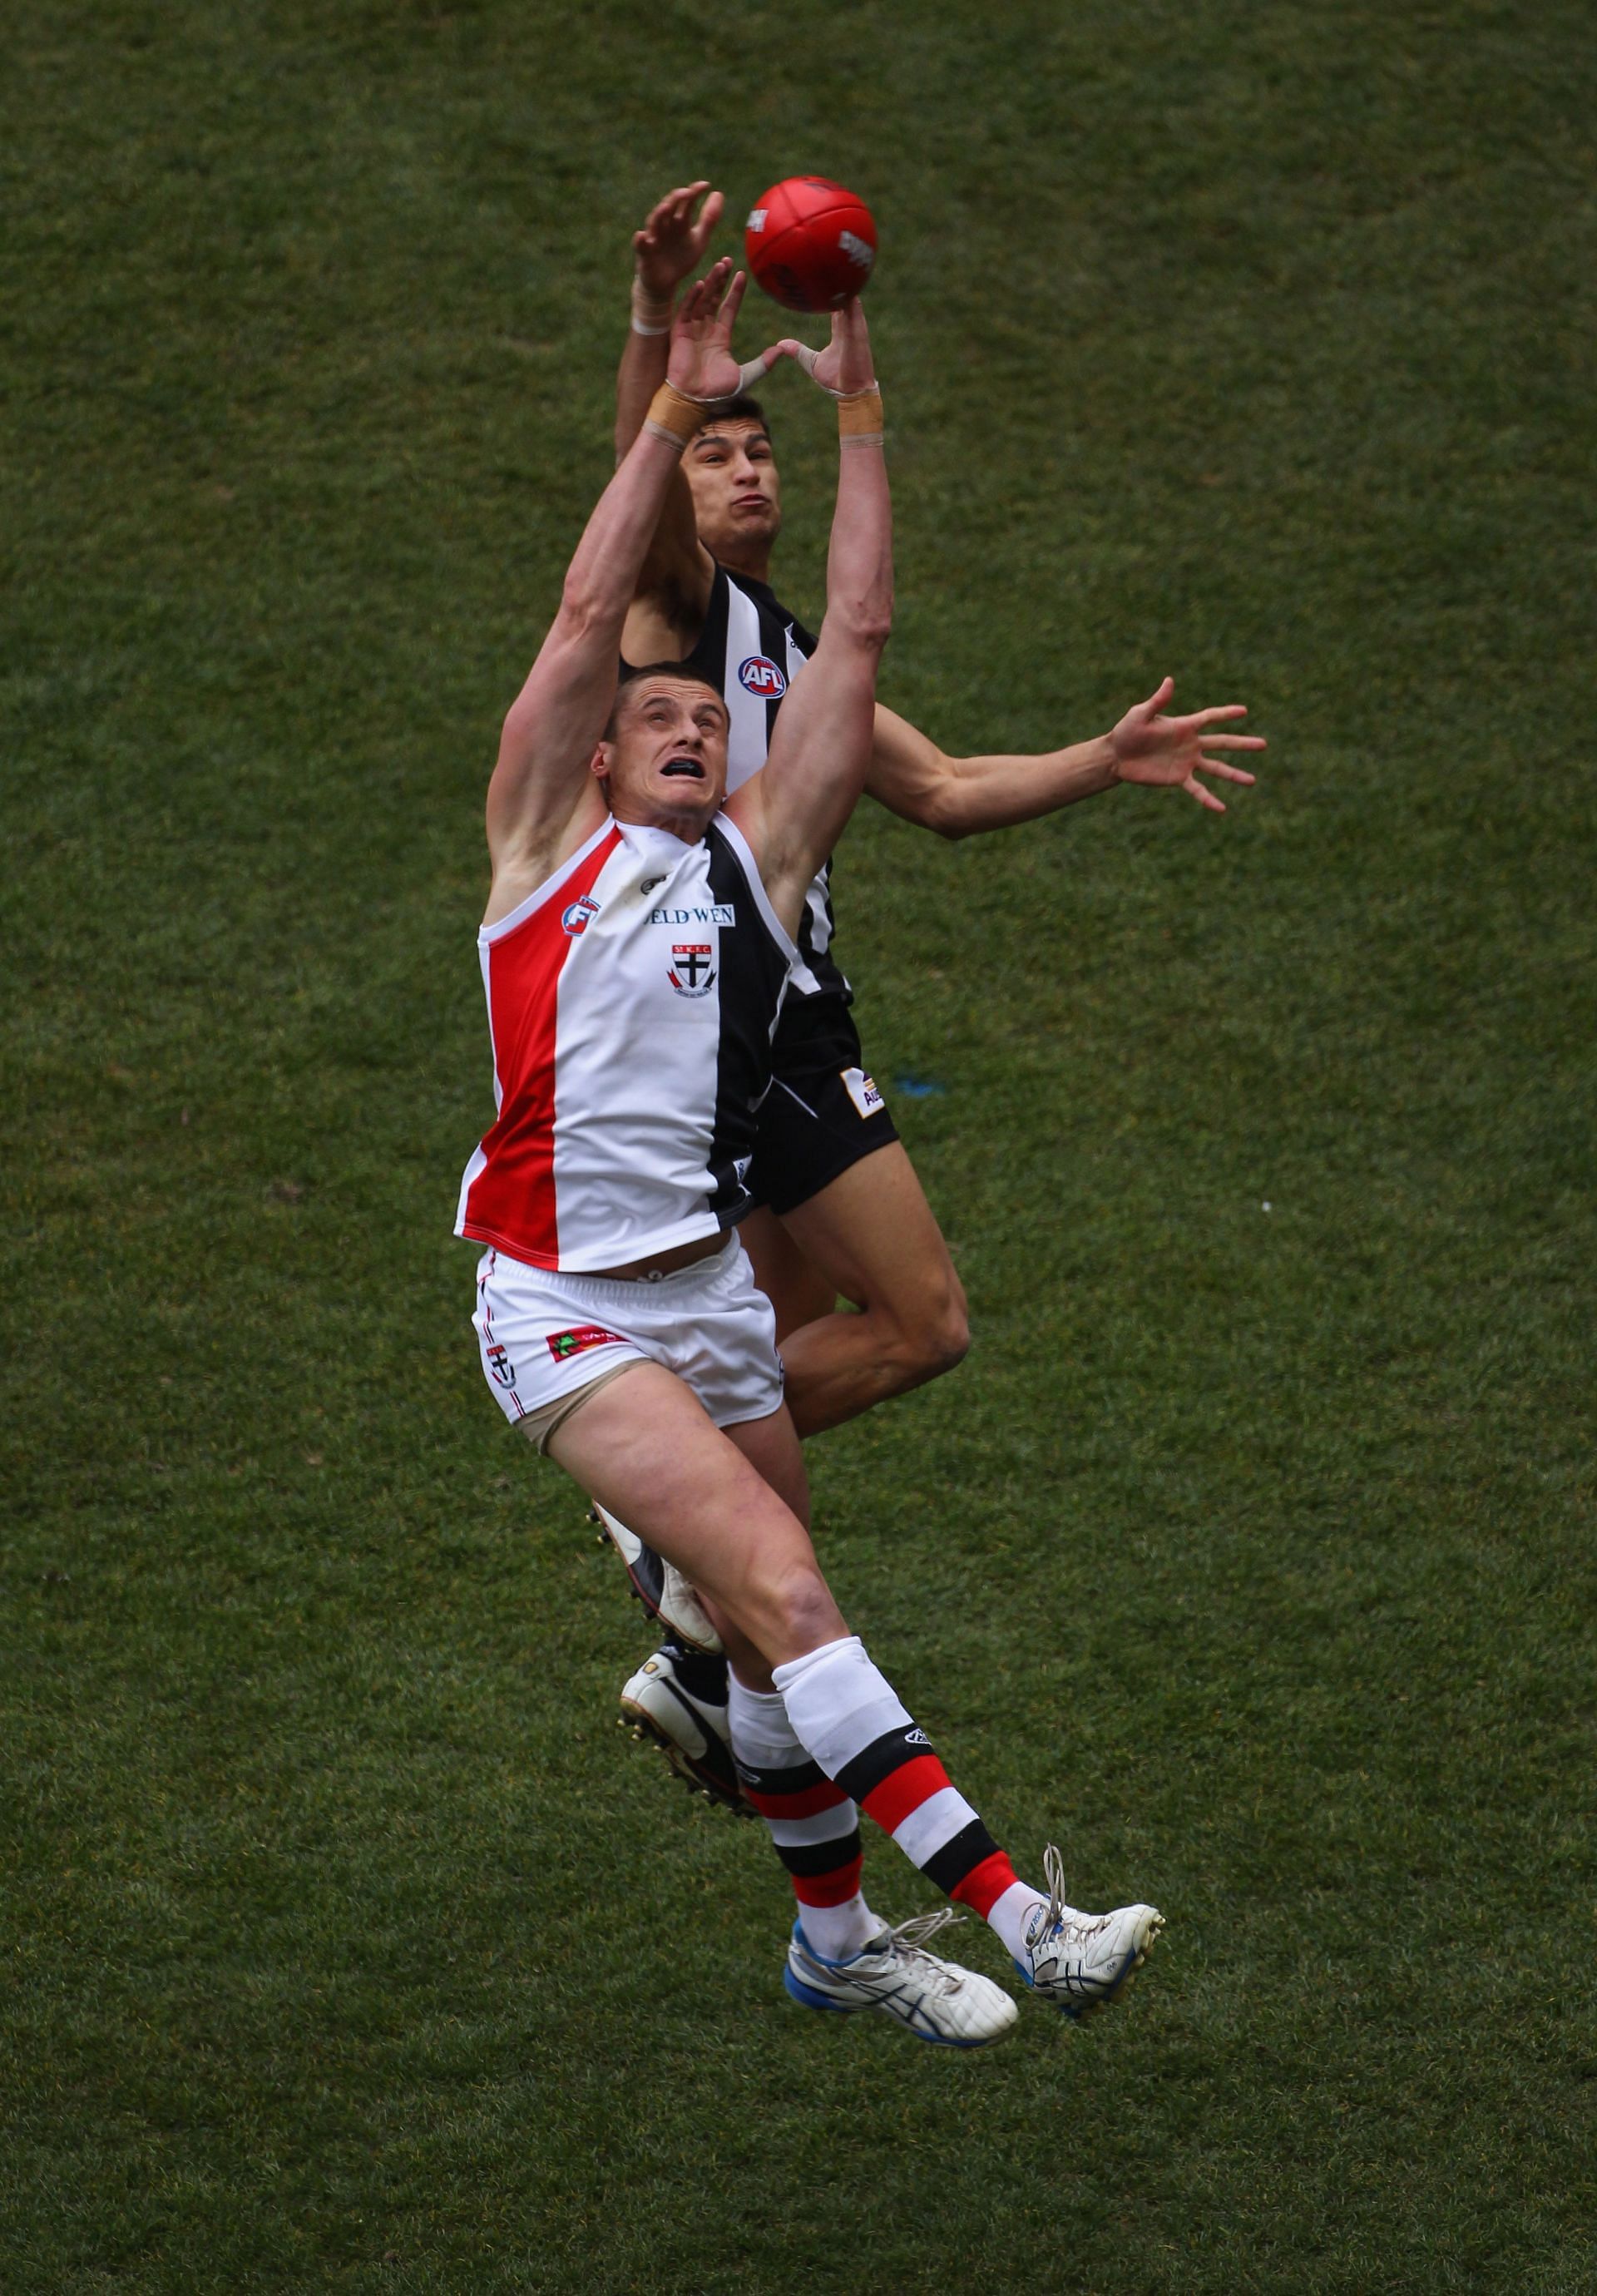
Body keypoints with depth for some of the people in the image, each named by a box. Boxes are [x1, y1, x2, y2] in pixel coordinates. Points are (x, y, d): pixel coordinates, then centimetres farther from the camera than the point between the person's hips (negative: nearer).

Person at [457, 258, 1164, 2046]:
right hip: (563, 1307, -5)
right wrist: (675, 406, -1)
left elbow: (854, 637, 12)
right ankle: (1010, 1914, -25)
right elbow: (588, 616, -1)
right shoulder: (549, 847, 5)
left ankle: (835, 1940, 32)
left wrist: (858, 415, 11)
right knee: (784, 1585, -17)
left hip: (712, 1289, 5)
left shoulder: (756, 863, 14)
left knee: (771, 1627, 14)